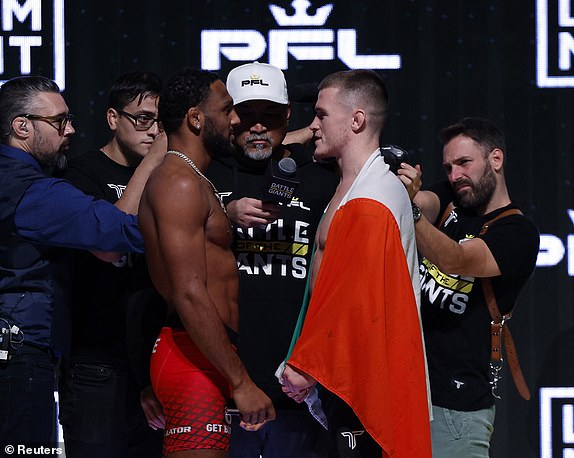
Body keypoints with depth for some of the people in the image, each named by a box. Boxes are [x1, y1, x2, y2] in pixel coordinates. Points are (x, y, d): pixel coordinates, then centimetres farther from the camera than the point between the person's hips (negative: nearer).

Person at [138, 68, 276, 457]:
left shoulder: (194, 183, 22)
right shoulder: (180, 183, -12)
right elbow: (189, 295, -20)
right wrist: (241, 383, -20)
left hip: (207, 358, 10)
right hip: (195, 360, -10)